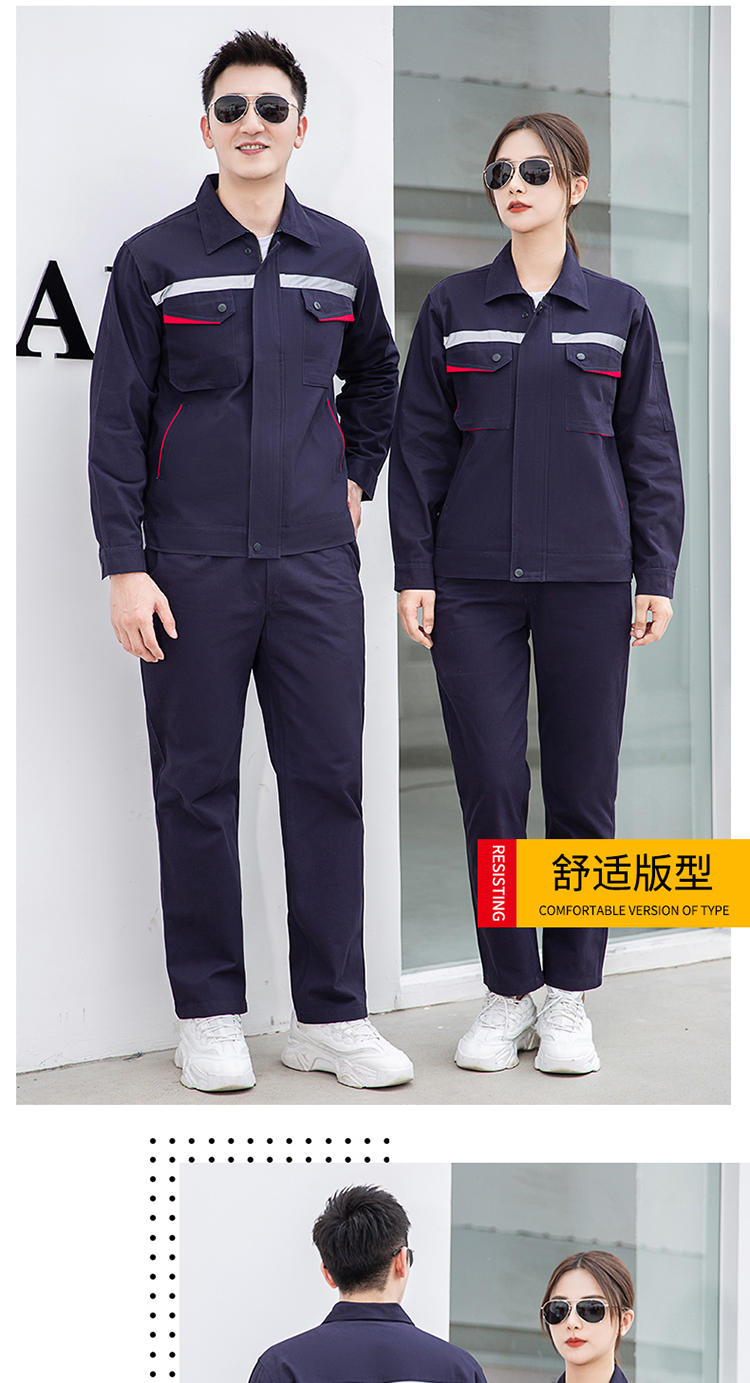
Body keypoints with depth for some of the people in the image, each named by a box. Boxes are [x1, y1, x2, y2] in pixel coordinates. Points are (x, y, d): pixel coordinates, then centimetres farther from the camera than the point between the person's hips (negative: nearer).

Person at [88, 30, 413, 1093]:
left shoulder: (341, 255, 10)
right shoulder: (155, 260, 0)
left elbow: (377, 377, 28)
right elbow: (116, 423, -3)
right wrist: (124, 566, -9)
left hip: (315, 565, 3)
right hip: (194, 568, -3)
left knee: (328, 783, 3)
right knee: (198, 791, 3)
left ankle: (332, 1015, 12)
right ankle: (209, 1016, 13)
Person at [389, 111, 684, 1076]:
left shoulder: (619, 312, 6)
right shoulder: (452, 309, 7)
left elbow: (651, 451, 7)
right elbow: (419, 447, 6)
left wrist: (657, 577, 0)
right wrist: (414, 572, -1)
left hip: (586, 581, 0)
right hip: (474, 583, 0)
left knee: (582, 793, 3)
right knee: (491, 790, 1)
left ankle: (569, 999, 15)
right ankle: (507, 994, 13)